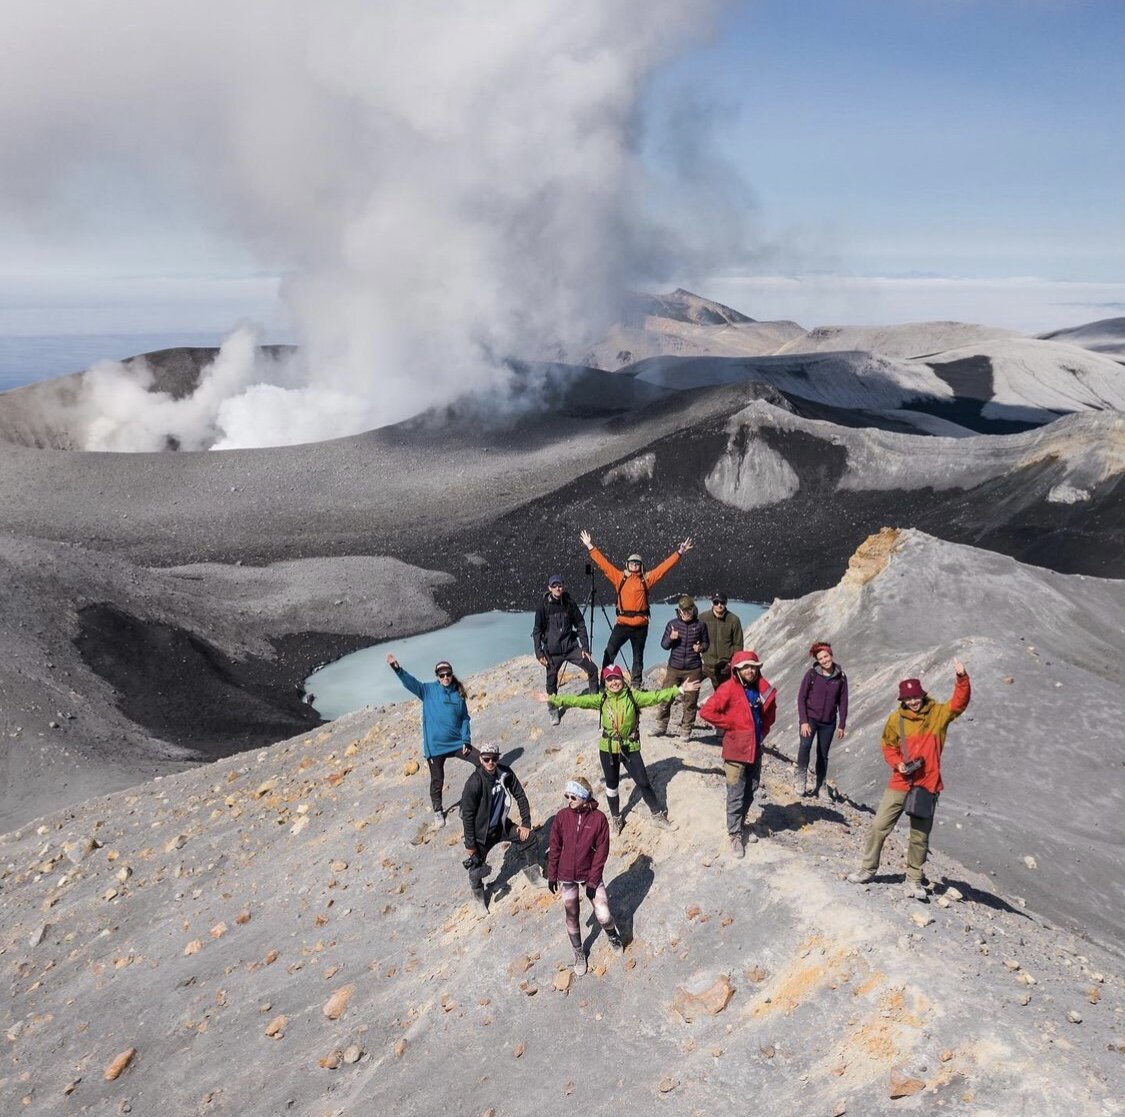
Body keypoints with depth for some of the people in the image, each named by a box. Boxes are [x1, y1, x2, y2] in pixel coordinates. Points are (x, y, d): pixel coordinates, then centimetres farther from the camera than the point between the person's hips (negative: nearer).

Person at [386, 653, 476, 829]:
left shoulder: (458, 695, 2)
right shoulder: (429, 691, -4)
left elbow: (465, 719, 6)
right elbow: (410, 682, -18)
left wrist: (466, 740, -4)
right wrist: (397, 668, -34)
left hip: (457, 743, 2)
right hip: (435, 746, -2)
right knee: (437, 781, 8)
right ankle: (438, 812, 29)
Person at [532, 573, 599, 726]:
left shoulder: (570, 603, 0)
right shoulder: (544, 606, -6)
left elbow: (580, 625, 6)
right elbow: (537, 631, -1)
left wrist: (585, 647, 1)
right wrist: (539, 653, -8)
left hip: (571, 647, 2)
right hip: (552, 651, -2)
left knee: (592, 669, -7)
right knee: (552, 681, 2)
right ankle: (553, 711, 21)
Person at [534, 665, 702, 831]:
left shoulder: (633, 696, -9)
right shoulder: (601, 699, -5)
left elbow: (655, 696, -16)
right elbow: (576, 700, -5)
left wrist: (680, 689, -26)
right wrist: (552, 699, -8)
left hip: (630, 748, -2)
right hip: (608, 749, 2)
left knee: (644, 783, 3)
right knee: (611, 785, 16)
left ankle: (657, 813, 23)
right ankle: (616, 817, 36)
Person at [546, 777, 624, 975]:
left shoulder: (598, 818, -16)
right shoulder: (562, 816, -11)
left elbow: (601, 851, -11)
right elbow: (554, 847, -1)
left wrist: (593, 881, -11)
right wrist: (552, 875, 3)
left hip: (590, 874, -2)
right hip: (567, 876, 2)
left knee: (603, 916, -3)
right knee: (571, 916, 13)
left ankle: (612, 935, 32)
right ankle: (579, 953, 37)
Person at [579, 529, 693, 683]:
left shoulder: (646, 579, 7)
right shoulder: (620, 577, 8)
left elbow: (664, 567, 6)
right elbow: (603, 563, 7)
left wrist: (679, 552, 2)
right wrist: (590, 547, 5)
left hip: (641, 625, 1)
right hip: (622, 623, 0)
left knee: (638, 656, 11)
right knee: (609, 652, -8)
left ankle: (636, 685, 20)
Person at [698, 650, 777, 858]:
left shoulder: (763, 687, 1)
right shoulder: (728, 689, -17)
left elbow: (770, 710, 21)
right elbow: (706, 711, -21)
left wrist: (764, 730, 9)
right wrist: (730, 725, -15)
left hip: (756, 747, 6)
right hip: (736, 749, -6)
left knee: (750, 791, 19)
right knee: (736, 795, 1)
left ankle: (740, 824, 38)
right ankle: (735, 835, 12)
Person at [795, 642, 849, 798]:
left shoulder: (841, 677, 0)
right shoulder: (811, 674, -6)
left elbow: (843, 702, 5)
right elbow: (801, 697, -6)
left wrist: (842, 725, 3)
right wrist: (803, 721, -13)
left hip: (828, 722, 2)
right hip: (810, 718, -2)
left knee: (823, 754, 8)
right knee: (805, 745, -25)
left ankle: (819, 786, 19)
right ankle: (800, 777, -16)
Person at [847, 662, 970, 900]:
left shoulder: (938, 714, -3)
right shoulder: (896, 719, -1)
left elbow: (960, 702, -18)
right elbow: (888, 746, 10)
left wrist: (962, 678, -33)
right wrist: (897, 763, -8)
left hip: (927, 785, -1)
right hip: (900, 783, 1)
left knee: (920, 836, 7)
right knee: (879, 826, 2)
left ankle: (914, 879, 21)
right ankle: (868, 869, 18)